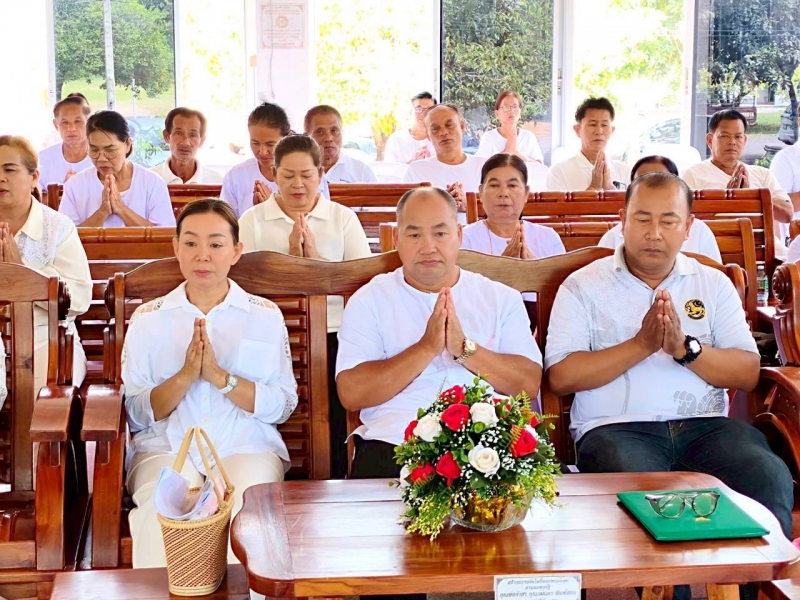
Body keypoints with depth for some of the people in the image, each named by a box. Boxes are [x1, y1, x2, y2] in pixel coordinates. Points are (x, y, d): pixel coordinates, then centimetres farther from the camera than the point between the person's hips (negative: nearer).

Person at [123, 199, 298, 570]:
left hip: (247, 446, 0)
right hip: (167, 447, 0)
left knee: (246, 507, -34)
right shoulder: (148, 318, 12)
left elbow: (282, 407, 2)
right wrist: (185, 376, -12)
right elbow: (135, 414, 5)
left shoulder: (265, 316, 11)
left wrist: (219, 376, -12)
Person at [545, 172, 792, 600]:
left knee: (770, 480, -27)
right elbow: (560, 376, -4)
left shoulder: (714, 284, 17)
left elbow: (748, 374, 7)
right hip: (616, 426, -2)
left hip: (705, 424, 3)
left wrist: (685, 347, -10)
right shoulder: (583, 286, 9)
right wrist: (640, 345, -10)